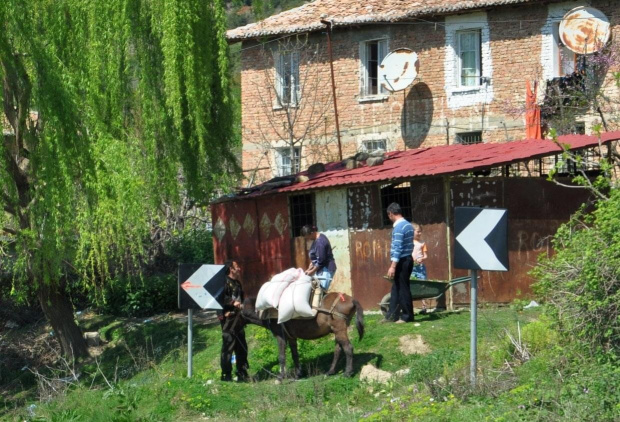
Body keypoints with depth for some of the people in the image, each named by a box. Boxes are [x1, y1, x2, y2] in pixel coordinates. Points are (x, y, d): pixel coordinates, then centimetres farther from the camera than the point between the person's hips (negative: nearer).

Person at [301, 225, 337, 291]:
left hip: (326, 270, -10)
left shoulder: (320, 242, -22)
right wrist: (309, 269, 11)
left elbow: (321, 261, -21)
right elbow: (313, 258, 18)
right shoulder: (317, 239, 10)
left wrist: (312, 271, -10)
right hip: (321, 269, 10)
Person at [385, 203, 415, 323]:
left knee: (402, 289, -2)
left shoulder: (398, 227, -17)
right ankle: (392, 315, 16)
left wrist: (393, 266, -23)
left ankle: (407, 316, 3)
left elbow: (397, 248, -22)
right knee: (396, 288, 13)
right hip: (408, 259, 10)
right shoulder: (408, 225, 13)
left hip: (402, 261, -10)